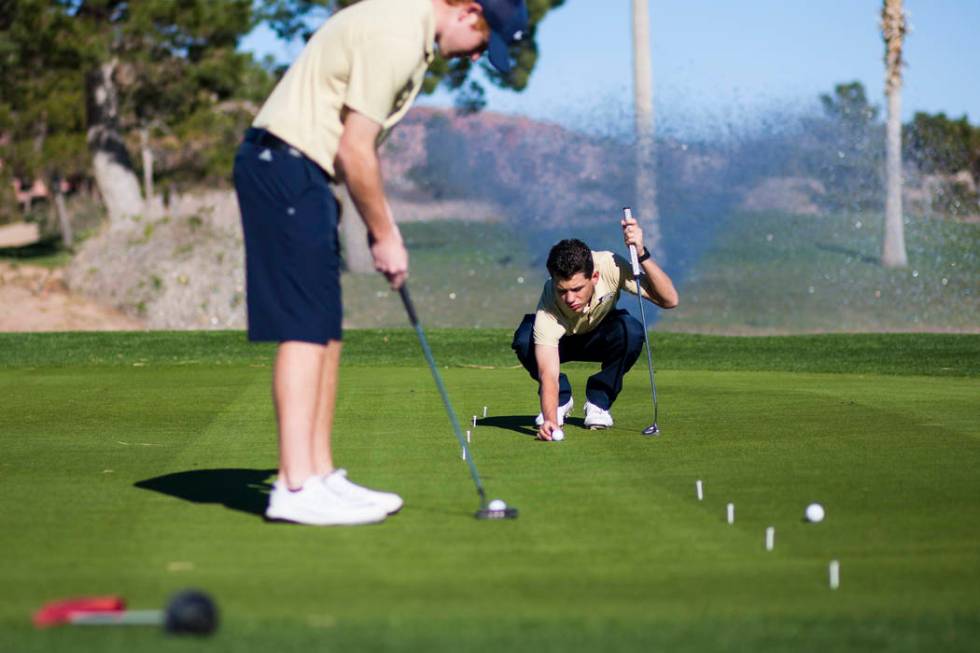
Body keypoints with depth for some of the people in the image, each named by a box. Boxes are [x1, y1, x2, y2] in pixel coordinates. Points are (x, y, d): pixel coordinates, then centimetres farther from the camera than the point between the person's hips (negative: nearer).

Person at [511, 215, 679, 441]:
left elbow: (669, 300, -34)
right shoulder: (548, 311, -39)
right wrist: (550, 419, -63)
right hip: (561, 341, -1)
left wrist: (641, 254, -47)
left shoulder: (609, 265, -34)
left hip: (600, 337, 1)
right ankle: (561, 399, -5)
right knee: (525, 340, -35)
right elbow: (548, 373, -45)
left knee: (631, 331, -34)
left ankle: (599, 401, -8)